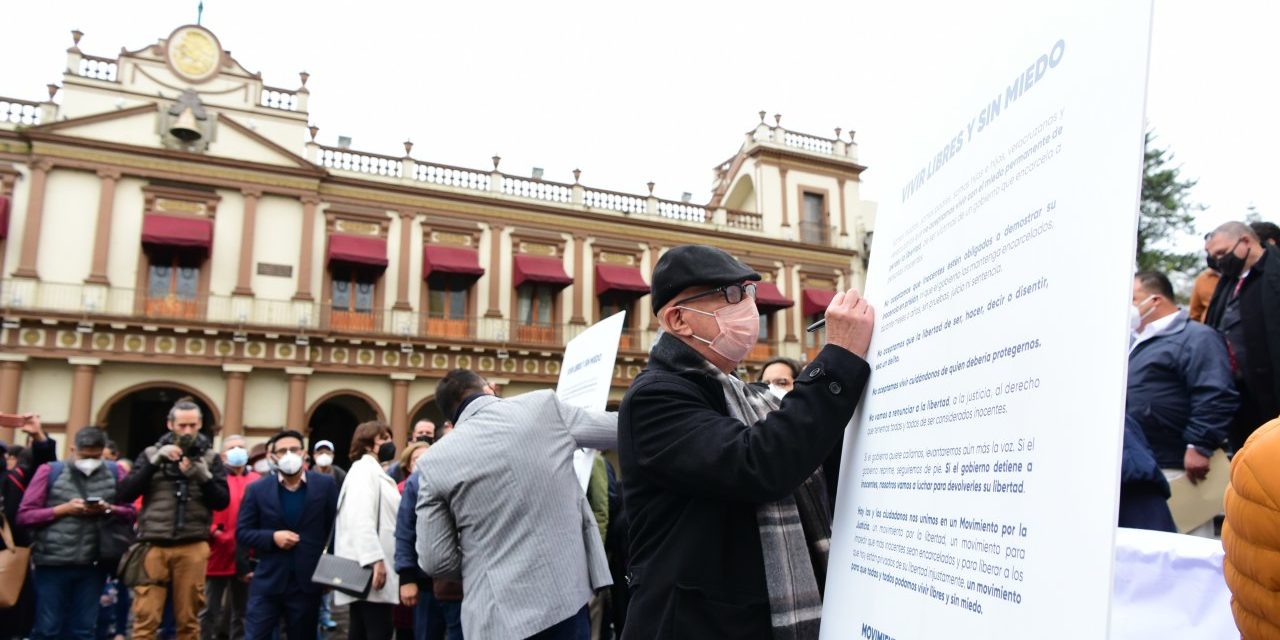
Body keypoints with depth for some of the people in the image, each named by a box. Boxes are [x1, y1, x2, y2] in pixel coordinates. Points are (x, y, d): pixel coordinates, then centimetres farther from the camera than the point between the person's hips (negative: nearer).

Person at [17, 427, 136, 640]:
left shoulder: (114, 473, 7)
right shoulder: (50, 471, 1)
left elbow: (130, 512, 9)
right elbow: (25, 515, -1)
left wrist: (108, 509, -10)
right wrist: (63, 509, -13)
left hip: (93, 564, 2)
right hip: (53, 562, -2)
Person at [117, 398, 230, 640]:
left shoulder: (210, 457, 8)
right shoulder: (152, 453, 9)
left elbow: (222, 501, 2)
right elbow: (125, 494, -2)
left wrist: (204, 476, -14)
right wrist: (155, 462, -11)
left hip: (192, 548, 0)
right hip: (154, 545, 0)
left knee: (188, 619, 6)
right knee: (145, 618, -2)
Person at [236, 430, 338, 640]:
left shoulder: (325, 485, -1)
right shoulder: (257, 489, 1)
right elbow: (242, 532, 3)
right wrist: (272, 537, -14)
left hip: (308, 582, 0)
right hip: (267, 582, 0)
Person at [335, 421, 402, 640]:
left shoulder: (375, 471, 21)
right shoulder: (364, 469, -8)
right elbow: (362, 519, -20)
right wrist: (375, 559, -26)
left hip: (368, 565, 10)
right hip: (369, 566, -10)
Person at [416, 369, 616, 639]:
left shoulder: (435, 461, -3)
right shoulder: (543, 405, -3)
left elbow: (436, 561, -2)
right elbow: (617, 428, 10)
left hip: (499, 616, 0)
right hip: (568, 596, 0)